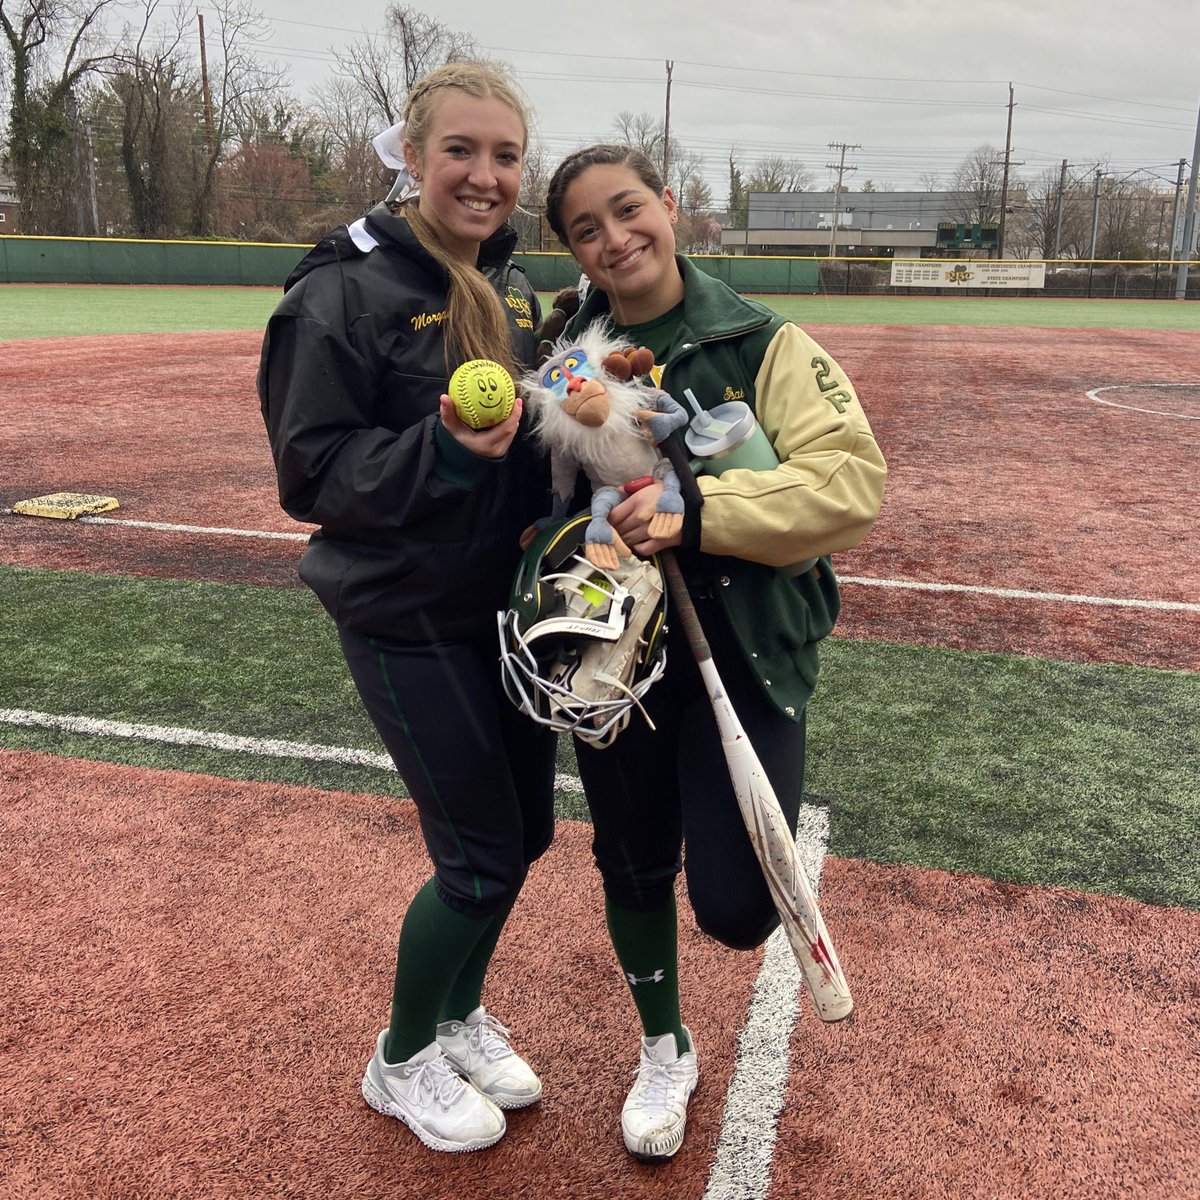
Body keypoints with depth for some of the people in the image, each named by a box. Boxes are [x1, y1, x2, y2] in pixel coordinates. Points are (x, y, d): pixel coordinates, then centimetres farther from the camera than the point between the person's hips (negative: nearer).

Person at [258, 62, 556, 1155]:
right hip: (407, 618, -7)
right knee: (481, 856, 0)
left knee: (524, 831, 15)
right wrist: (442, 448, -28)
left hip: (510, 602, 7)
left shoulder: (513, 288, 8)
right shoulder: (346, 292, -14)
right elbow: (312, 471, -14)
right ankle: (402, 1061, 29)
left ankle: (461, 1014, 42)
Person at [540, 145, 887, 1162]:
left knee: (734, 908, -4)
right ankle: (666, 1052, 44)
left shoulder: (761, 344, -7)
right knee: (634, 869, 17)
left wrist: (698, 511, -28)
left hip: (746, 651, -3)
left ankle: (767, 839, 36)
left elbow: (851, 480, -17)